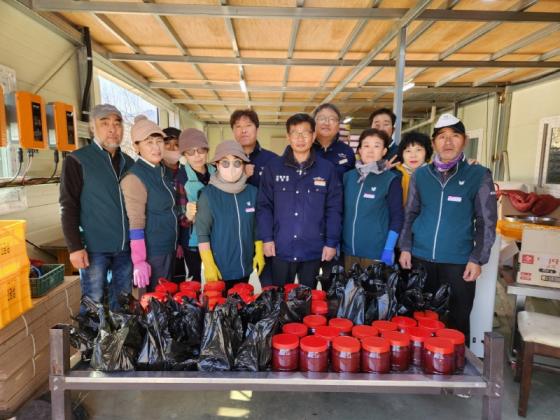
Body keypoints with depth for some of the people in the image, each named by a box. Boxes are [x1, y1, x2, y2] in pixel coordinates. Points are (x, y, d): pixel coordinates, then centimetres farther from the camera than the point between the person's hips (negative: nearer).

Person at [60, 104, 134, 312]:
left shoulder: (128, 162, 10)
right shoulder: (77, 161, -5)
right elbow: (69, 207, -8)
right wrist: (75, 247, -14)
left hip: (126, 247, 5)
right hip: (95, 247, -4)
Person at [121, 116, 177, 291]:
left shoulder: (162, 170, 8)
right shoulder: (134, 177, -16)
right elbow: (136, 223, -20)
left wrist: (176, 245, 14)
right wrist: (139, 261, -21)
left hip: (169, 249, 8)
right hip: (151, 252, -8)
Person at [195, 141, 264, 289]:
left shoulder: (252, 192, 0)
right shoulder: (209, 194, -11)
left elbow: (256, 227, 9)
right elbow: (202, 233, -10)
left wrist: (259, 253, 7)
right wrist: (209, 266, -12)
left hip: (245, 267, 4)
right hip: (219, 269, -3)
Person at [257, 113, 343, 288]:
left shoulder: (327, 169, 0)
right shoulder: (273, 167, 1)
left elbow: (334, 209, 0)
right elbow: (264, 205, 1)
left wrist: (332, 242, -4)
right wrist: (266, 238, -6)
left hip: (313, 250, 0)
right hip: (280, 249, 0)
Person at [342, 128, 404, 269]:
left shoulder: (391, 180, -5)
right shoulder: (348, 176, 6)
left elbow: (397, 217, -5)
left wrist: (388, 250, -11)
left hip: (377, 253, -4)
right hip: (348, 251, 4)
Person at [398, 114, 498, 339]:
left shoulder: (479, 175, -3)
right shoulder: (420, 174, 4)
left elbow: (486, 222, -1)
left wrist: (477, 259, -6)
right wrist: (405, 247, 2)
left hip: (458, 261, -2)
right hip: (420, 258, 3)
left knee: (457, 321, 9)